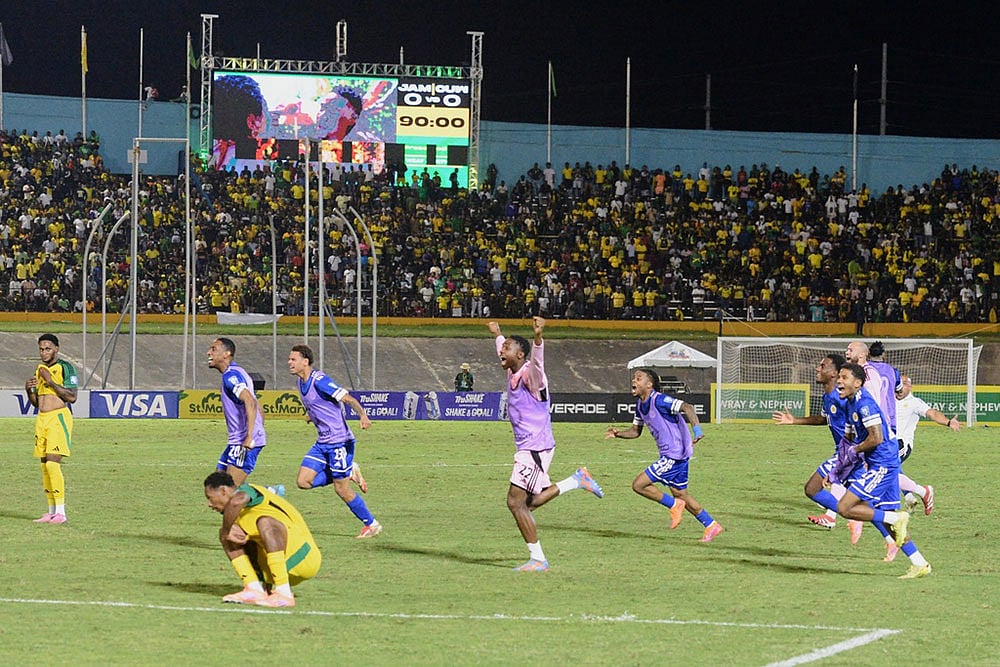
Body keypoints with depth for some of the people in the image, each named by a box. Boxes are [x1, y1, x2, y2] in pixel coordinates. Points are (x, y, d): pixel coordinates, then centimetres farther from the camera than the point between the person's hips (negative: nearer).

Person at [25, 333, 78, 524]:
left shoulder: (65, 368, -6)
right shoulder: (40, 369, 18)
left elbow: (72, 397, -14)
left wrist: (51, 382, -17)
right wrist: (29, 390, 2)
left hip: (59, 417, -8)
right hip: (42, 419, 8)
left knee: (53, 463, -17)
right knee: (44, 466, 5)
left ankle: (61, 512, -17)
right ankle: (51, 512, 10)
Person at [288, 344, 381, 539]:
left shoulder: (319, 380, -18)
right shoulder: (301, 382, 9)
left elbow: (348, 399, -24)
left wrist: (363, 416, -38)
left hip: (339, 441, -9)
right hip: (322, 442, 9)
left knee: (341, 489, -5)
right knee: (304, 481, -2)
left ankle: (371, 524, 12)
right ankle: (349, 474, 13)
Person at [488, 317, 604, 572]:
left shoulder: (530, 374, -15)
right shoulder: (512, 373, 11)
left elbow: (537, 359, -39)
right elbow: (503, 352, 34)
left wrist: (538, 337, -58)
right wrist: (497, 334, 51)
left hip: (536, 448, -10)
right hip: (527, 447, 10)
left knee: (516, 502, -12)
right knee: (530, 502, 13)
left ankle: (537, 560, -7)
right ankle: (577, 481, 25)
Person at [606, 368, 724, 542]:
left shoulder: (659, 400, -18)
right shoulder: (640, 405, 10)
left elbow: (687, 407, -28)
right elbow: (635, 431, 20)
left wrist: (697, 430, -40)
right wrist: (618, 433, 1)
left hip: (675, 455, -10)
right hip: (669, 455, 10)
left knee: (639, 485, -9)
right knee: (680, 494, 17)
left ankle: (674, 505, 5)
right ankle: (711, 525, 25)